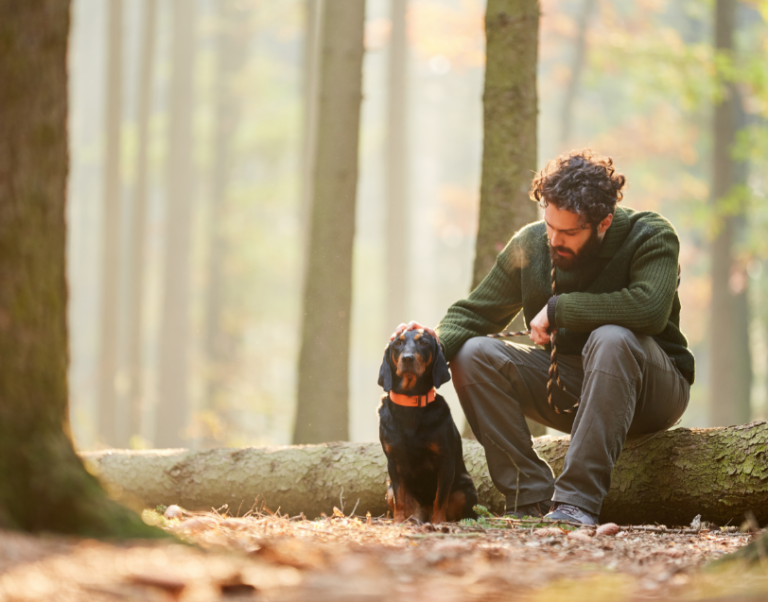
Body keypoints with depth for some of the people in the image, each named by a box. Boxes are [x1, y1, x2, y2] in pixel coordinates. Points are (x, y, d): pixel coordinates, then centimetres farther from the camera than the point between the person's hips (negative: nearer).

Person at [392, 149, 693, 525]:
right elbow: (474, 312, 1)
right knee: (473, 354, -16)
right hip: (567, 384, 5)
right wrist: (438, 342, -23)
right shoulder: (530, 246, -3)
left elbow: (650, 307, -36)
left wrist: (557, 309, -27)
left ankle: (578, 502, -38)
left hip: (653, 390, -5)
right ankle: (532, 498, -20)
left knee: (611, 339, -38)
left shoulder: (650, 237, -17)